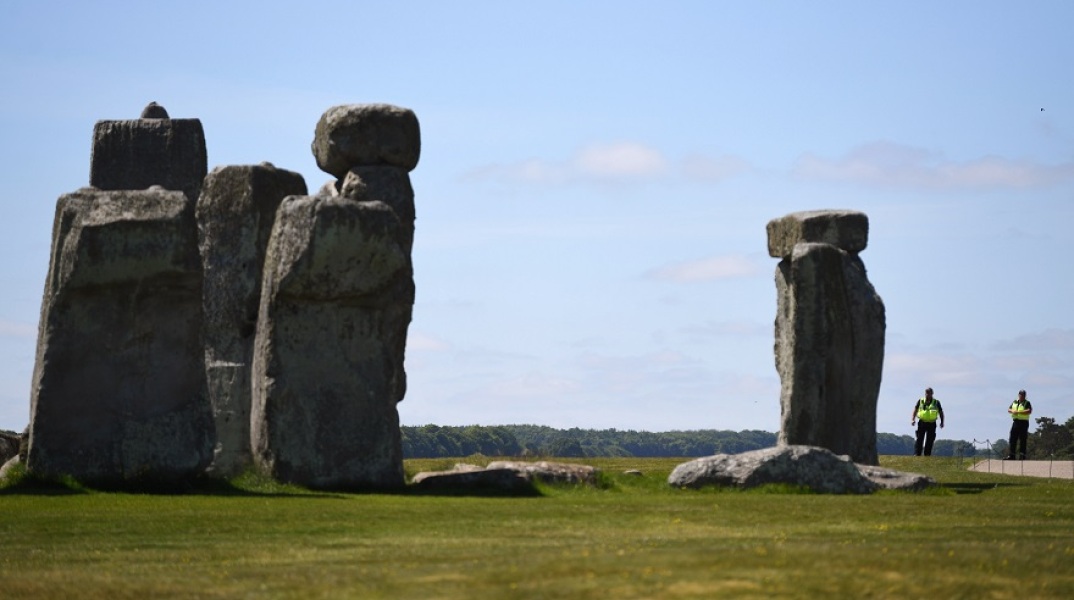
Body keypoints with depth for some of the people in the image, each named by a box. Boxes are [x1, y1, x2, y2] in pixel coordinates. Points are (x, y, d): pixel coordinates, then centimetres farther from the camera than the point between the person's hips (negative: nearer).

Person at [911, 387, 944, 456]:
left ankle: (927, 455, 7)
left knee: (929, 441, 1)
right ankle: (916, 454, -6)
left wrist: (942, 422, 0)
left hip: (932, 424, 1)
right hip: (922, 423, -1)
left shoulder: (936, 402, 6)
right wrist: (912, 419, -10)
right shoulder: (920, 401, 5)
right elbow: (915, 411, 5)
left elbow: (941, 413, 12)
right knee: (919, 440, -6)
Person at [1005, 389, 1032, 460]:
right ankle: (1011, 455, 4)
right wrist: (1012, 411, -7)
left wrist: (1018, 412, -21)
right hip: (1015, 422, 5)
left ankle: (1022, 456, -3)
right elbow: (1009, 409, 18)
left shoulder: (1027, 403, -2)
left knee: (1023, 440, -5)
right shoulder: (1014, 402, 15)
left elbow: (1029, 411, -18)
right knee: (1012, 439, 2)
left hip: (1023, 423, -5)